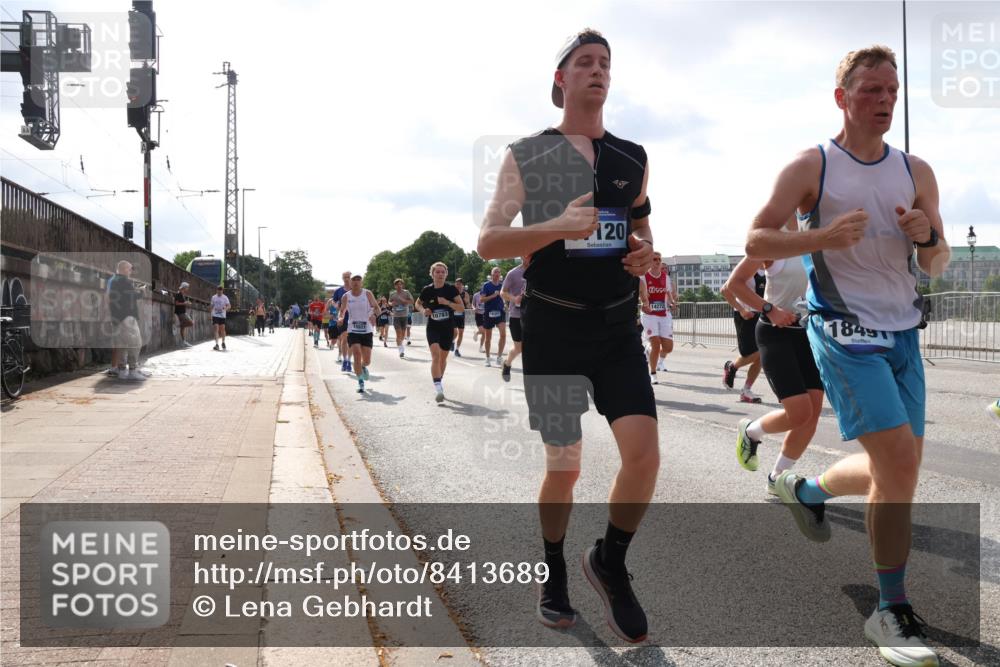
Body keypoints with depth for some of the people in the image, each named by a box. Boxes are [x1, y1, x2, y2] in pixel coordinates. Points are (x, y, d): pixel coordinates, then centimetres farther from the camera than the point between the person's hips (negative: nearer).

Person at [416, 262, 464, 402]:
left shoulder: (451, 289, -7)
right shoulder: (427, 290, -5)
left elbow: (461, 307, -8)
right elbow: (418, 303, 13)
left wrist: (447, 302, -22)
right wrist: (424, 310, -9)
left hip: (448, 328, 1)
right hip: (433, 328, -1)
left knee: (443, 357, 15)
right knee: (435, 355, -20)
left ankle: (440, 379, 41)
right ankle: (438, 388, -25)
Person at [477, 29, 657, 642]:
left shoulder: (632, 158, 11)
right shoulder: (526, 155, -1)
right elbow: (488, 241, -7)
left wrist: (647, 252, 1)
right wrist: (557, 227, -23)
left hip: (618, 326, 4)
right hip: (553, 327, -3)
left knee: (645, 455, -9)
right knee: (564, 466, 1)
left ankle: (611, 562, 17)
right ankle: (553, 575, 28)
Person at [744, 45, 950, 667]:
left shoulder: (917, 171, 8)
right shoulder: (811, 167, -5)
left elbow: (938, 265, 12)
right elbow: (756, 241, -6)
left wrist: (927, 238, -11)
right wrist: (822, 237, -21)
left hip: (903, 334, 6)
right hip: (845, 334, -6)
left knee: (898, 471, 9)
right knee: (899, 464, -17)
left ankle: (807, 490, 39)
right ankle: (893, 611, -2)